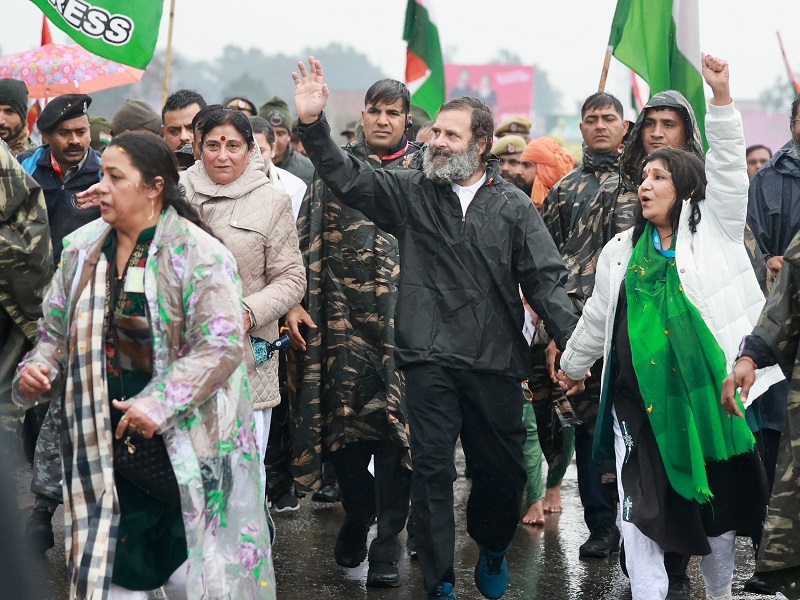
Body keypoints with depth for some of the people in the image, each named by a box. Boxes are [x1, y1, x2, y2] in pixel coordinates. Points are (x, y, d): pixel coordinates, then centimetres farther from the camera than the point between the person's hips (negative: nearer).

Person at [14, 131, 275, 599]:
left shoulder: (199, 255, -11)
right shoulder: (83, 250, 7)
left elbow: (222, 346, -17)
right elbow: (58, 331, 16)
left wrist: (159, 403, -23)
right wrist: (38, 368, -5)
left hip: (182, 448, -5)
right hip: (105, 447, 5)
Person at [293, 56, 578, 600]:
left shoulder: (513, 206, 4)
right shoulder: (411, 192, 6)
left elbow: (546, 280, 1)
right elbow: (347, 177, -3)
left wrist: (573, 347, -7)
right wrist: (313, 123, -18)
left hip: (497, 362, 0)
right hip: (431, 359, 0)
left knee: (503, 471, 10)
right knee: (432, 471, -2)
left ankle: (493, 552, 38)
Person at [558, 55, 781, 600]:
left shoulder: (714, 229, 4)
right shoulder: (622, 250, 14)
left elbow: (727, 166, -9)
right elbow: (598, 315, 24)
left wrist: (721, 96, -19)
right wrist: (574, 363, 32)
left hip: (706, 388, -2)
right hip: (640, 396, 2)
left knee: (717, 502, 9)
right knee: (642, 508, -2)